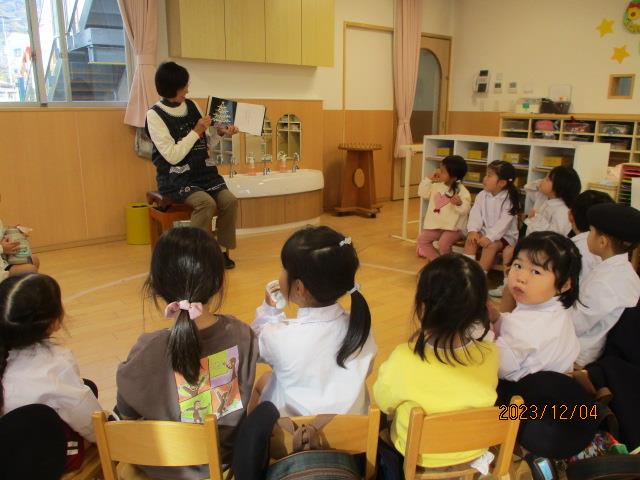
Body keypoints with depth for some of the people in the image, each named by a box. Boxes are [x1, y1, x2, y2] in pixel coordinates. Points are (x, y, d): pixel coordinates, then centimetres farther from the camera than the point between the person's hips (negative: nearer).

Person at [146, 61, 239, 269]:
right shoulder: (155, 115, -9)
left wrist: (221, 132, -2)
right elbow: (173, 156, -17)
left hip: (202, 170, 5)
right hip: (176, 177, -5)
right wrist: (196, 131, -15)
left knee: (229, 200, -18)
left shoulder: (192, 105, 7)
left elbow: (205, 142, 17)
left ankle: (223, 250, -2)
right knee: (206, 203, -30)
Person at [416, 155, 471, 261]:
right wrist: (429, 179, 1)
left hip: (453, 227, -7)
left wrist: (459, 203, -41)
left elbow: (465, 210, -19)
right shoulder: (437, 185, 5)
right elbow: (422, 193, 10)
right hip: (435, 225, 7)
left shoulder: (461, 191, -14)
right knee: (421, 239, -5)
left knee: (443, 243, -29)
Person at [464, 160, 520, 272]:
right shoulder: (482, 195, 2)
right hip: (484, 232, 5)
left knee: (491, 245, -31)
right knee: (470, 239, -21)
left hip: (505, 236, -5)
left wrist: (489, 237, -33)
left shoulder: (510, 200, -14)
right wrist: (473, 230, -23)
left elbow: (503, 223, -23)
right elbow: (475, 214, -6)